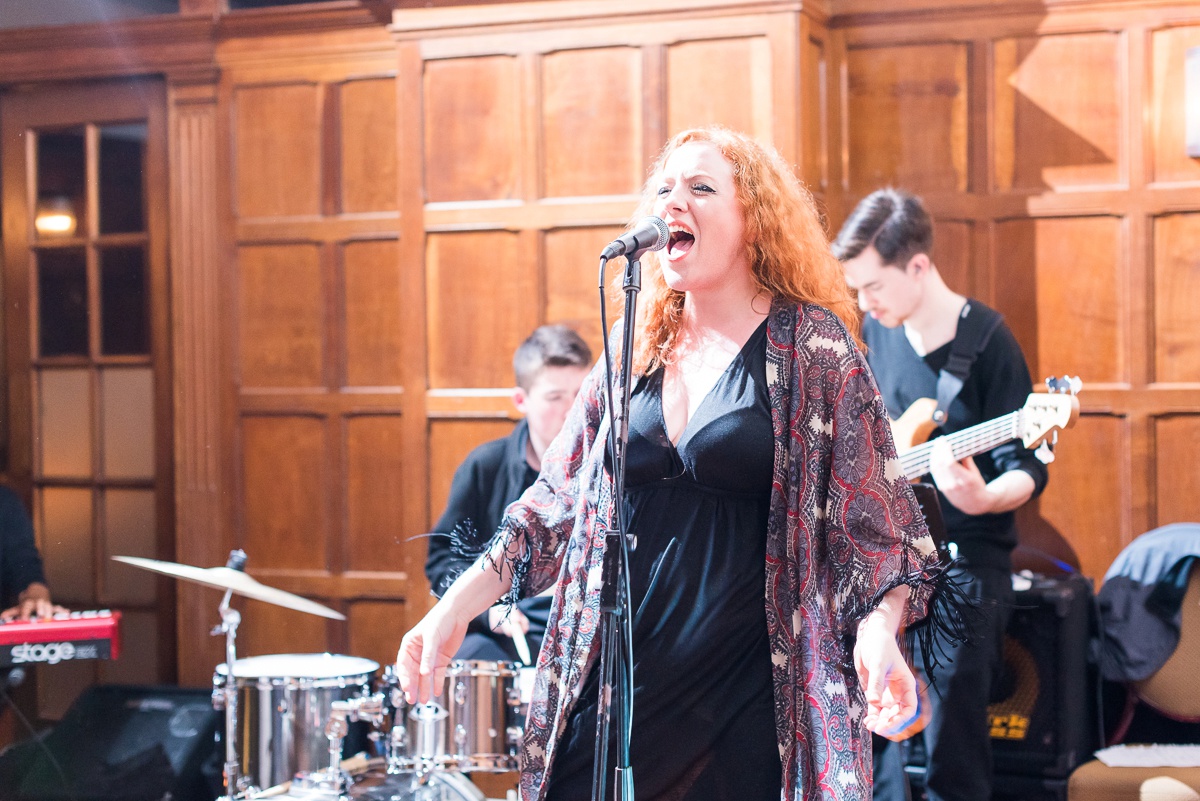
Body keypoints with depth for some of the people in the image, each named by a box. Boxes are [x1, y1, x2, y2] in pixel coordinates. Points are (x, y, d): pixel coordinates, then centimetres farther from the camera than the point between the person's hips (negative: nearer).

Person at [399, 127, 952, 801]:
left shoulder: (814, 348, -4)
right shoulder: (634, 348, 9)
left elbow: (874, 525, -5)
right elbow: (557, 504, 13)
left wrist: (878, 632, -23)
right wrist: (459, 605, 1)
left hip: (747, 707, -4)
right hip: (610, 689, 4)